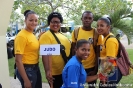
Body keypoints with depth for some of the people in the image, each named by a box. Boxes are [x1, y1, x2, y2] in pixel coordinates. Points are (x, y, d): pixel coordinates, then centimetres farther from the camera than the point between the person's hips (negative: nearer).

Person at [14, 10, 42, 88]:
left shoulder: (32, 35, 8)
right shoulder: (22, 36, -18)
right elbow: (18, 60, -21)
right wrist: (26, 80, -21)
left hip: (36, 68, 9)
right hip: (26, 70, -9)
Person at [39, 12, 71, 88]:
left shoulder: (62, 35, 10)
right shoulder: (46, 36, -15)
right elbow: (45, 54, -25)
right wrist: (47, 71, -34)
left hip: (66, 71, 8)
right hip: (55, 73, -8)